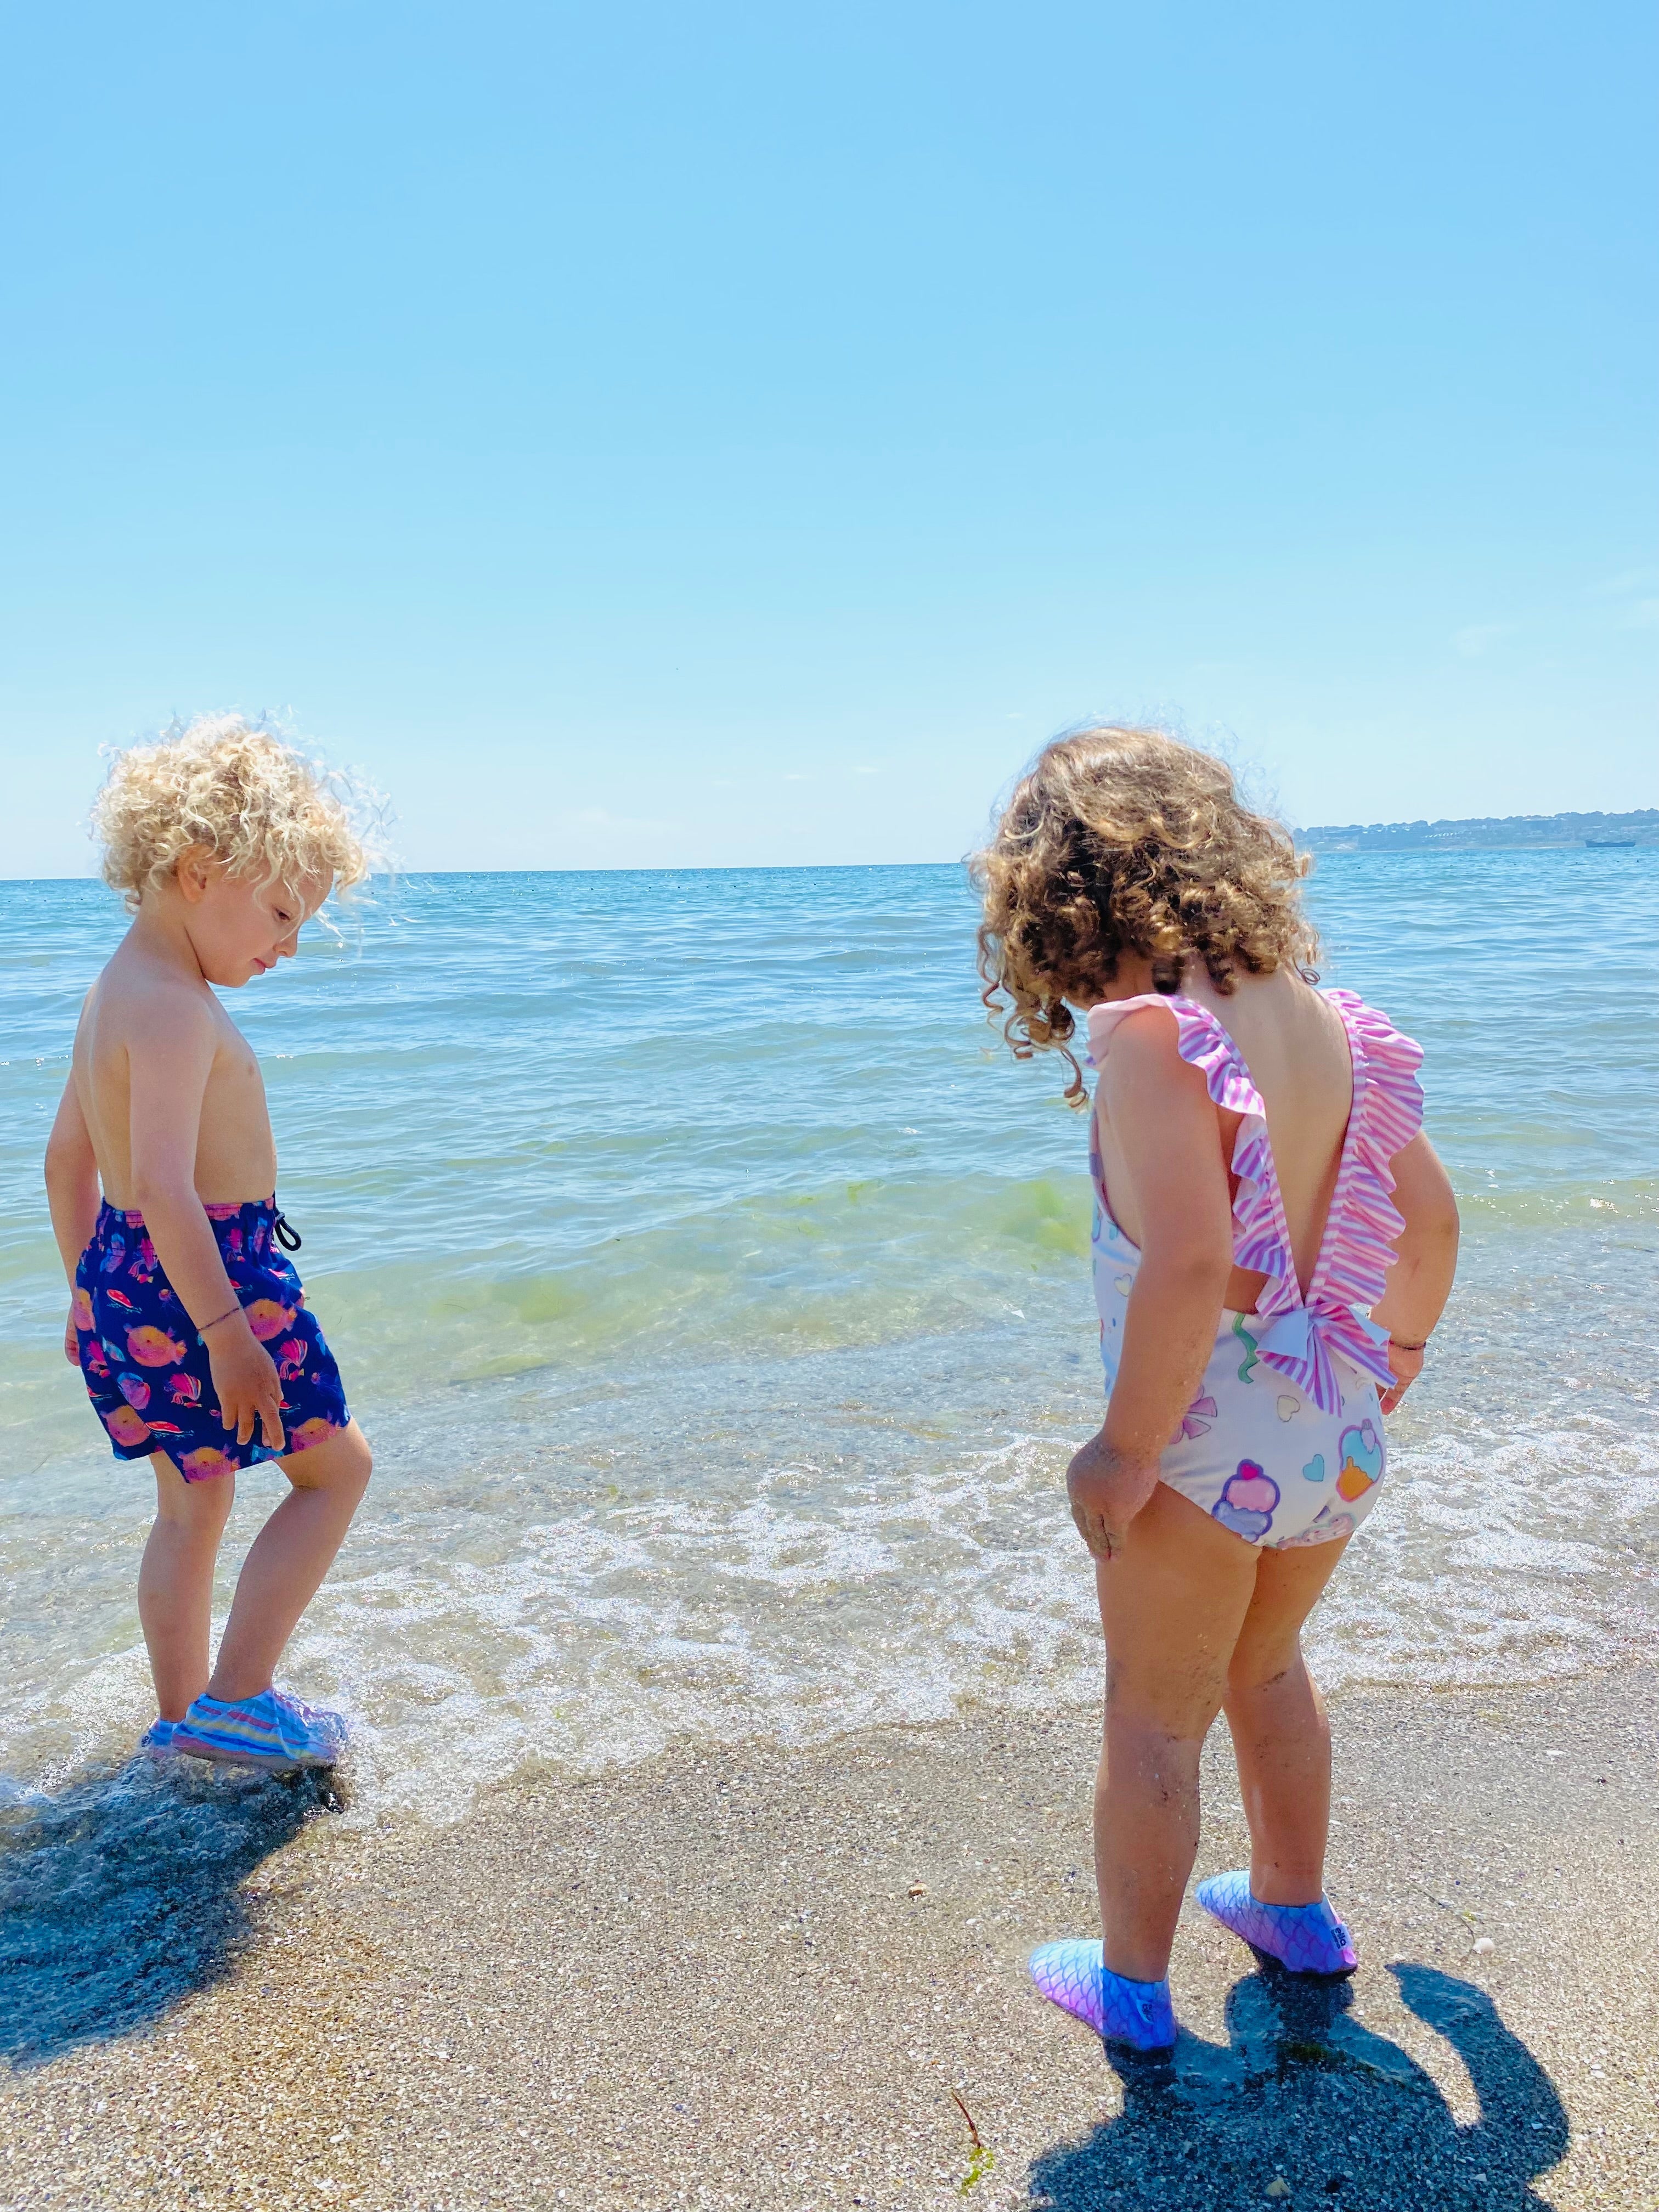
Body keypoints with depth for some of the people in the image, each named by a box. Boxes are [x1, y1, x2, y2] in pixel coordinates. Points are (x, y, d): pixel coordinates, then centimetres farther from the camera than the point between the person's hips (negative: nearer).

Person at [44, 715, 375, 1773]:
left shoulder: (111, 994, 11)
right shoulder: (176, 1011, -21)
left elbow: (69, 1159, 18)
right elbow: (163, 1184, -29)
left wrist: (91, 1287, 24)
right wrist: (226, 1334, -29)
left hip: (120, 1271, 10)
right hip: (207, 1276, -10)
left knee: (194, 1496, 21)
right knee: (336, 1466, 6)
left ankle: (182, 1719, 32)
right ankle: (234, 1701, 6)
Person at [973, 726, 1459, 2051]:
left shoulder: (1151, 1031, -21)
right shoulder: (1321, 1016, 1)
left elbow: (1192, 1259, -31)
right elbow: (1431, 1219, 10)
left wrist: (1126, 1453, -20)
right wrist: (1403, 1344, 28)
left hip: (1209, 1440, -7)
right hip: (1336, 1428, 7)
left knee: (1154, 1719, 14)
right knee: (1269, 1669, 30)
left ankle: (1132, 1984, 33)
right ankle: (1295, 1908, 49)